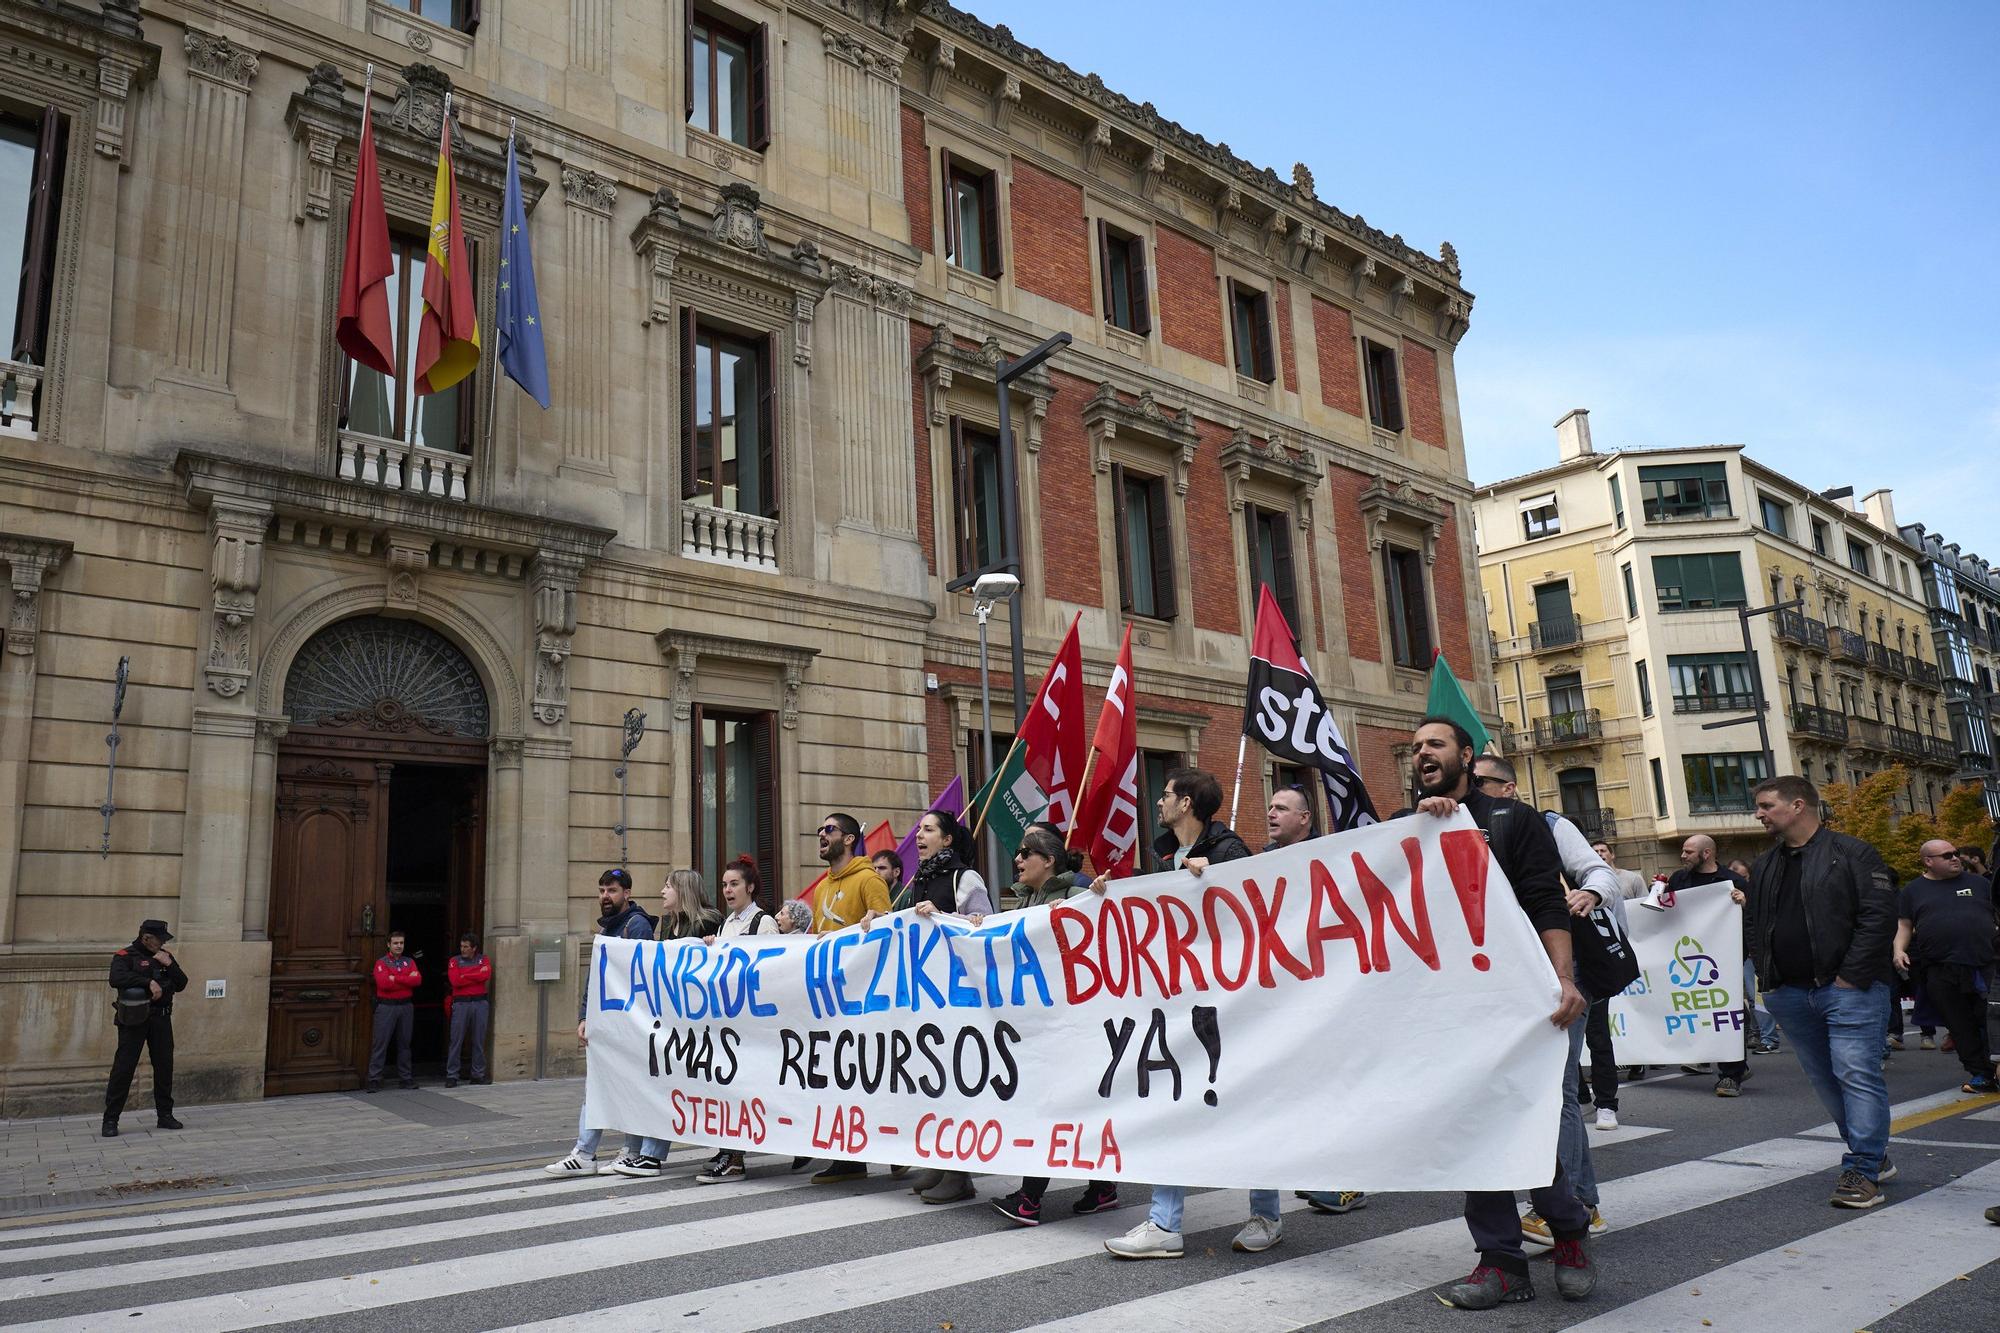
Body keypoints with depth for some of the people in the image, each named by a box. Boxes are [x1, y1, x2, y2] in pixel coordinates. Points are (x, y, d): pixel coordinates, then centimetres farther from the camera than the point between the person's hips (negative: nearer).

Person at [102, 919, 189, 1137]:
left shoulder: (165, 957, 13)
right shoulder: (125, 956, -4)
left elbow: (181, 985, 9)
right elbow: (116, 979, -23)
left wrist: (169, 965, -6)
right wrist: (149, 982, -27)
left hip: (161, 1019, 5)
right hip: (134, 1019, -5)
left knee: (164, 1066, 7)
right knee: (124, 1067, -6)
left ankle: (165, 1115, 16)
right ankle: (110, 1120, 2)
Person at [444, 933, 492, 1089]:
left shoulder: (484, 960, 8)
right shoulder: (454, 961, 5)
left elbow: (486, 975, -10)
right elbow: (455, 981, -10)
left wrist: (464, 976, -7)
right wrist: (477, 976, -7)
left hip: (480, 1003, 1)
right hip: (461, 1004, -1)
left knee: (479, 1041, 6)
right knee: (456, 1040, -1)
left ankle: (478, 1074, 13)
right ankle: (451, 1075, 4)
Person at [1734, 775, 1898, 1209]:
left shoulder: (1851, 853, -4)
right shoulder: (1765, 866, 16)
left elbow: (1879, 916, -11)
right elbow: (1757, 924, 20)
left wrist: (1851, 975, -15)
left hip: (1847, 989, -7)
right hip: (1790, 994, 7)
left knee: (1856, 1075, -9)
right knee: (1825, 1080, 11)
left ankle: (1863, 1170, -3)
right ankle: (1872, 1155, 24)